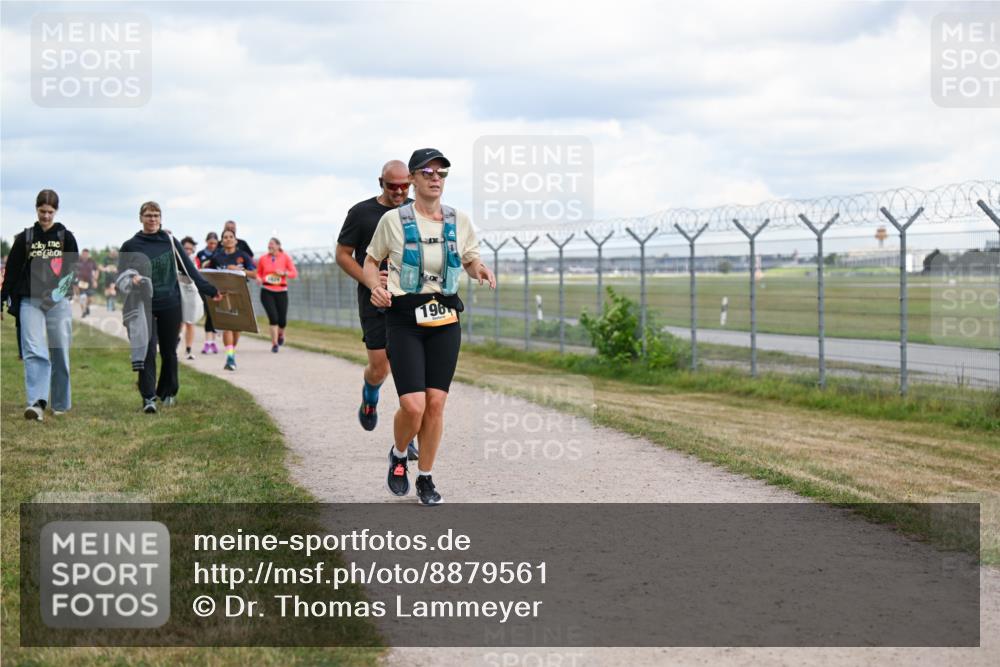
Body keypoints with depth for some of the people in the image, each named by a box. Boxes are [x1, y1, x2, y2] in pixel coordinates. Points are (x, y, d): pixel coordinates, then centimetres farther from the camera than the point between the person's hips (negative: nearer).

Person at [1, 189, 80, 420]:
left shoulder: (66, 237, 6)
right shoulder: (25, 238, 8)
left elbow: (74, 268, 2)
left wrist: (60, 289, -15)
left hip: (58, 303, 0)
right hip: (30, 302, 0)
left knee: (60, 353, 4)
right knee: (33, 352, -14)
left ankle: (60, 403, 17)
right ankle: (36, 403, -22)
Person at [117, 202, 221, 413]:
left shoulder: (170, 242, 5)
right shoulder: (130, 246, 2)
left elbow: (189, 268, 7)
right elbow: (121, 277, 3)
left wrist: (210, 290, 2)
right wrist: (131, 280, -20)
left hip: (170, 304, 2)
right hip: (145, 306, -2)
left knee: (169, 351, 10)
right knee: (147, 351, -12)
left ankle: (168, 392, 26)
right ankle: (148, 397, -13)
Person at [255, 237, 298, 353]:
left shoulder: (285, 258, 2)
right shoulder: (263, 259, 4)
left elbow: (294, 273, 1)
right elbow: (258, 273, 15)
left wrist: (284, 273, -16)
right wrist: (258, 278, -7)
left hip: (281, 292, 0)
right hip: (267, 291, 0)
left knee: (282, 320, 0)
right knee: (273, 317, -15)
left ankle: (281, 334, 37)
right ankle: (274, 344, -2)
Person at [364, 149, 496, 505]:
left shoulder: (459, 221, 6)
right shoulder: (393, 220, -2)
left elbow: (472, 261, 19)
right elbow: (371, 262, 10)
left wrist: (481, 270, -5)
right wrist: (375, 286, -11)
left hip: (445, 321, 3)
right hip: (404, 319, -3)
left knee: (436, 404, -2)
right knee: (413, 406, -13)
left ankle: (425, 478, 15)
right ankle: (398, 456, 19)